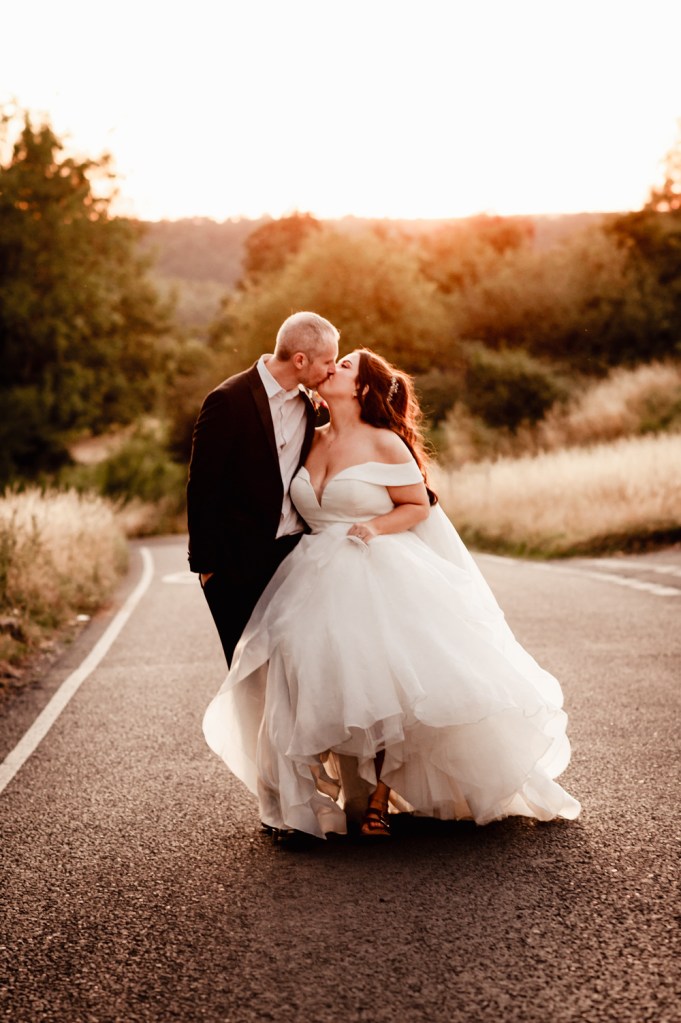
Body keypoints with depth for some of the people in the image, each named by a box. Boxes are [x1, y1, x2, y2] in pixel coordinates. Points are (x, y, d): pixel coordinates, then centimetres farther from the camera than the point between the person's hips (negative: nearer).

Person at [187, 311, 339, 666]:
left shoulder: (306, 405, 7)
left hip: (292, 556, 6)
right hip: (238, 561, -6)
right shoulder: (229, 400, -13)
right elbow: (202, 488, -12)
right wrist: (205, 564, -11)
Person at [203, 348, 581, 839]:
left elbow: (420, 506, -1)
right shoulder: (315, 441, 10)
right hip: (319, 582, 5)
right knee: (324, 693, -1)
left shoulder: (385, 445, -6)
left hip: (379, 581, -5)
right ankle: (335, 796, 14)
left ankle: (379, 803, 10)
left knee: (379, 688, -5)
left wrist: (375, 528, -16)